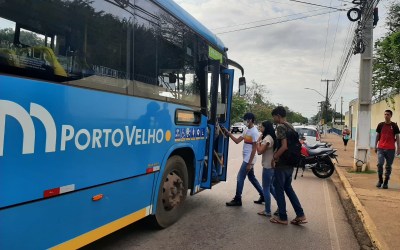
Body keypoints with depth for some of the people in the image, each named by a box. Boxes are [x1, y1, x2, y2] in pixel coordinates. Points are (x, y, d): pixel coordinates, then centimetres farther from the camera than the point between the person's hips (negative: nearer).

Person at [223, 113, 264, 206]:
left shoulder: (254, 132, -17)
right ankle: (263, 196, 27)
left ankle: (237, 199, 6)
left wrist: (249, 163, -19)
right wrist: (228, 133, 1)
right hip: (246, 159, 9)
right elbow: (237, 141, 11)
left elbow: (254, 149, -18)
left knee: (240, 178, -4)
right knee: (252, 178, 17)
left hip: (248, 160, -9)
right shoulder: (246, 130, 11)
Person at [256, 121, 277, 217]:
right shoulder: (271, 137, 12)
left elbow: (259, 151, -21)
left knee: (266, 189, 0)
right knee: (270, 187, 20)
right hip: (272, 165, 10)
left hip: (268, 166, -10)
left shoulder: (267, 138, -18)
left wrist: (258, 141, -10)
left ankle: (267, 211, 8)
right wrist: (261, 141, 3)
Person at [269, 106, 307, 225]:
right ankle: (300, 215, 17)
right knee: (288, 188, 19)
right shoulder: (291, 127, 12)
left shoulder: (281, 127, -16)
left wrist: (274, 157, -12)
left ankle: (282, 217, 14)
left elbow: (284, 146, -24)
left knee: (279, 190, 4)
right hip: (291, 163, 9)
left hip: (282, 164, -9)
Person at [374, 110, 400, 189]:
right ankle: (380, 180, 7)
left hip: (390, 149, -1)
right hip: (381, 148, 1)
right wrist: (375, 146, 9)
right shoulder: (380, 125, 6)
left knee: (388, 166, 6)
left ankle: (386, 182, 16)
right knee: (380, 163, -10)